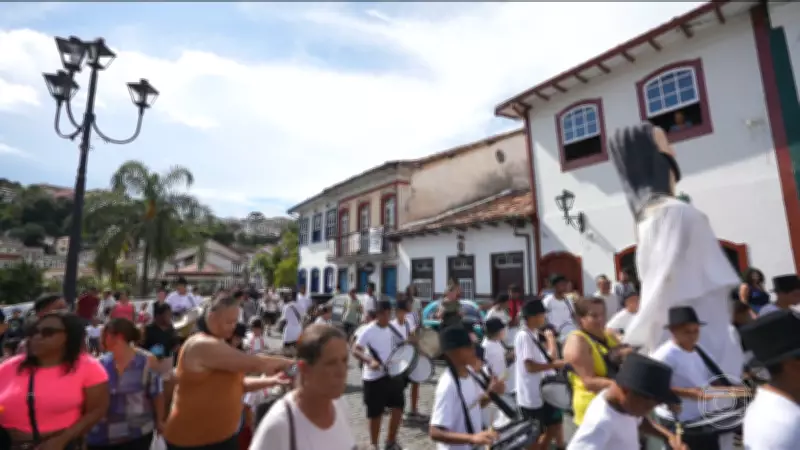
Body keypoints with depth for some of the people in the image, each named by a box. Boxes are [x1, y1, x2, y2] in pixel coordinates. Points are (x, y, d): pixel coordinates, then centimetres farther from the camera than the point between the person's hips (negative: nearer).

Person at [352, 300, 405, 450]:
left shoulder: (391, 329, 3)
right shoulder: (368, 331, -17)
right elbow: (355, 351, -21)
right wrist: (370, 361, -36)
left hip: (391, 373, 6)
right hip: (373, 377, -6)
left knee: (398, 406, 8)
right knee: (375, 414, 7)